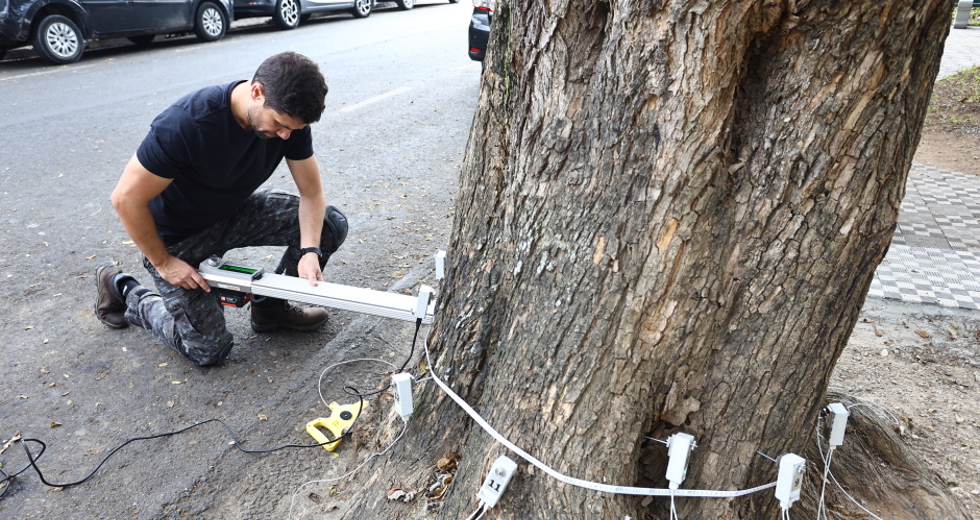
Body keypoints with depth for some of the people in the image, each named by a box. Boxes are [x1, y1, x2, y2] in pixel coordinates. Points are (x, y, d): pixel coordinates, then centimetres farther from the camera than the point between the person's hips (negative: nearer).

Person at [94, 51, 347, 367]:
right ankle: (124, 291, 22)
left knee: (331, 225, -12)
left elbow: (312, 192, -11)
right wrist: (163, 262, -16)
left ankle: (270, 305, 9)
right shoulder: (186, 123, -35)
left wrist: (309, 251, -26)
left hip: (235, 212, 5)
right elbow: (126, 199, -25)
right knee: (208, 350, -3)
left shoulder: (289, 117, -19)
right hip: (177, 237, -5)